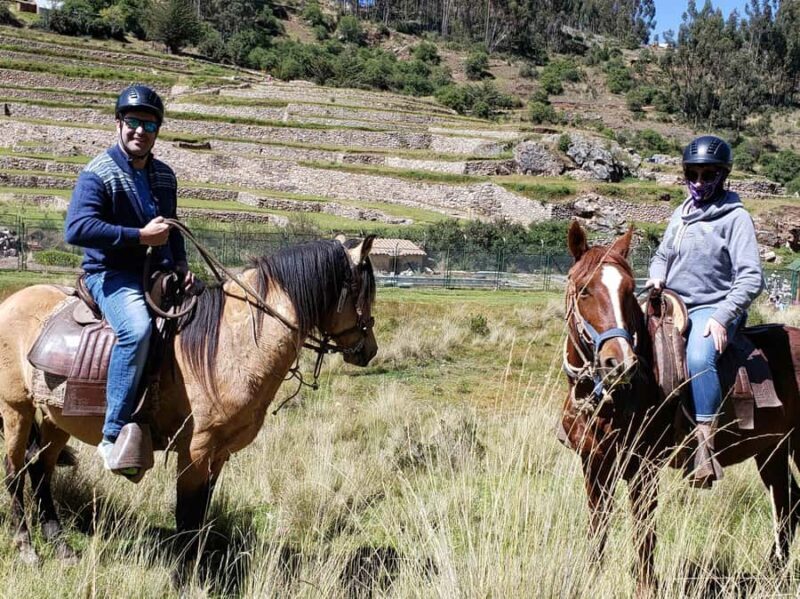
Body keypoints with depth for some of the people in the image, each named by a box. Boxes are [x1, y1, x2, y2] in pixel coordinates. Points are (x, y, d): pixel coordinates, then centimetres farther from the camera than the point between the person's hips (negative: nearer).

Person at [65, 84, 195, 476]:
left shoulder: (164, 176, 15)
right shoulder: (98, 174, -8)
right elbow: (76, 229, -22)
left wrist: (180, 265, 8)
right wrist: (140, 236, -23)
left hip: (158, 274, 8)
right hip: (111, 274, -8)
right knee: (137, 328, -36)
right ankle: (114, 437, -31)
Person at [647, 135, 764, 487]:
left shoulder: (735, 217, -6)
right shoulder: (682, 213, 13)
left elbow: (751, 278, -12)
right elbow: (663, 255, 26)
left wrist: (722, 316, -22)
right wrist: (656, 276, 3)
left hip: (712, 309, -8)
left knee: (698, 358, -35)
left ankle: (706, 444, -34)